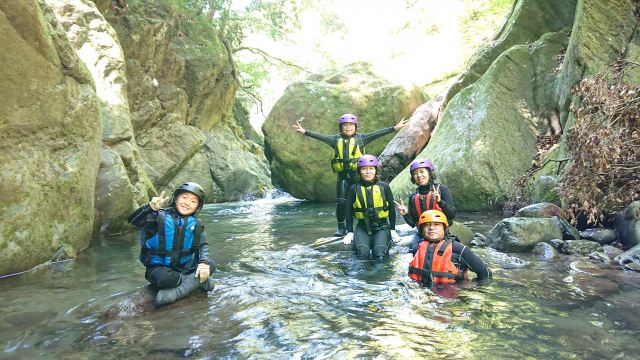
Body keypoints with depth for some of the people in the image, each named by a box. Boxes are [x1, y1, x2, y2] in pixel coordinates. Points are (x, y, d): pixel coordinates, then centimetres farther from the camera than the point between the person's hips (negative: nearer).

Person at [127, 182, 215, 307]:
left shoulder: (195, 225, 2)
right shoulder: (160, 217, -10)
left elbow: (203, 246, -5)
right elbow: (133, 220, -22)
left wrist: (204, 263, -27)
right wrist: (151, 208, -42)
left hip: (184, 267, 4)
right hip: (159, 268, -4)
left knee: (210, 265, -19)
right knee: (165, 277, -38)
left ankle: (173, 294, -28)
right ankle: (198, 281, -14)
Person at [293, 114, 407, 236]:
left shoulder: (361, 138, 7)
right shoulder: (336, 139, 11)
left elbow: (377, 133, 1)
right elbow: (320, 136, 5)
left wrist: (394, 128, -6)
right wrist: (305, 132, -3)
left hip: (357, 174, -1)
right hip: (343, 175, 1)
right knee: (341, 201, 0)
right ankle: (341, 227, 13)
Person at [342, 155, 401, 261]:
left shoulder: (384, 187, -1)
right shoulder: (354, 188, 1)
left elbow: (391, 209, 6)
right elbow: (349, 211, 7)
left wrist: (393, 230, 4)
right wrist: (350, 232, 2)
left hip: (382, 226, 0)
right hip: (363, 227, 0)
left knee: (379, 255, -20)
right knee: (363, 254, -23)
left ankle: (386, 240, 8)